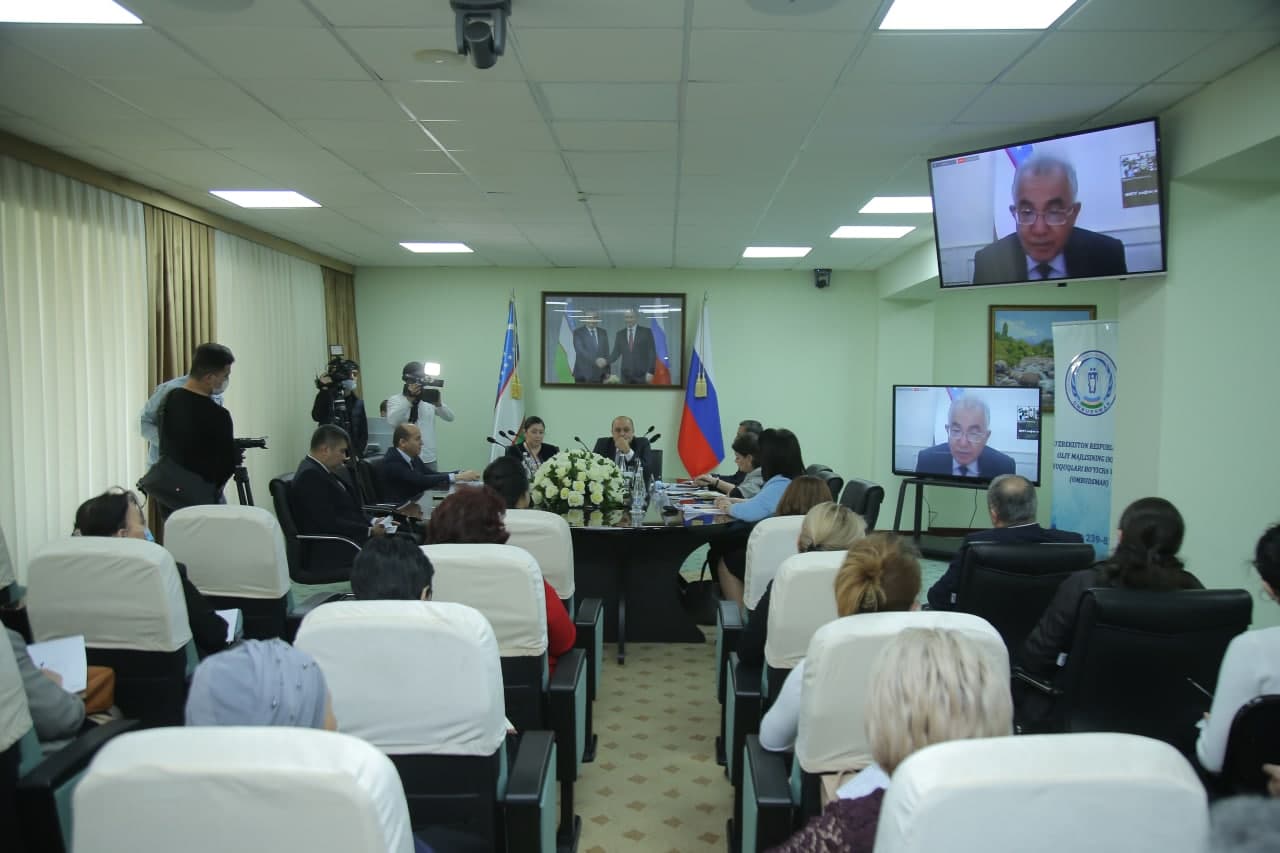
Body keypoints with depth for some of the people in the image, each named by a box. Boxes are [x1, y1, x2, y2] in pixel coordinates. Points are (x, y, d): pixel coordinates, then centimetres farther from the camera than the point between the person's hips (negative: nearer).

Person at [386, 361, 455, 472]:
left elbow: (450, 417, 1)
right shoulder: (395, 400, -1)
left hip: (429, 458, 4)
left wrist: (438, 403, -19)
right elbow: (392, 421, -20)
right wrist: (409, 399, -28)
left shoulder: (430, 399, 10)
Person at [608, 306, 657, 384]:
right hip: (626, 374, 3)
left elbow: (652, 353, -2)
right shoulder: (620, 333, 11)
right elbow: (616, 353, 9)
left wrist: (650, 372, -11)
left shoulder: (646, 332, 1)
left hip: (642, 374, -3)